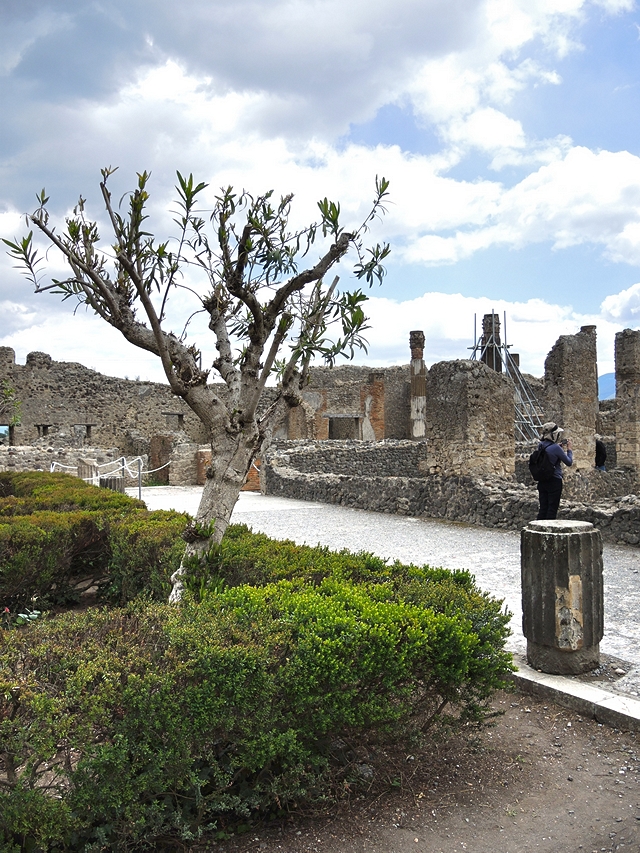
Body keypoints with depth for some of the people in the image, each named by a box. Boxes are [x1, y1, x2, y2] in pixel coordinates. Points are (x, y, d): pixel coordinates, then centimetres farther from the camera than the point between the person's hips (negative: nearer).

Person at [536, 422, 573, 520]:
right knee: (552, 509, 2)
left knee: (543, 508, 12)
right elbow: (569, 462, -9)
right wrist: (569, 449, 5)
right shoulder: (555, 448, -18)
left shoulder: (541, 446, 3)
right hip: (554, 481, -7)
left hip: (542, 481, 7)